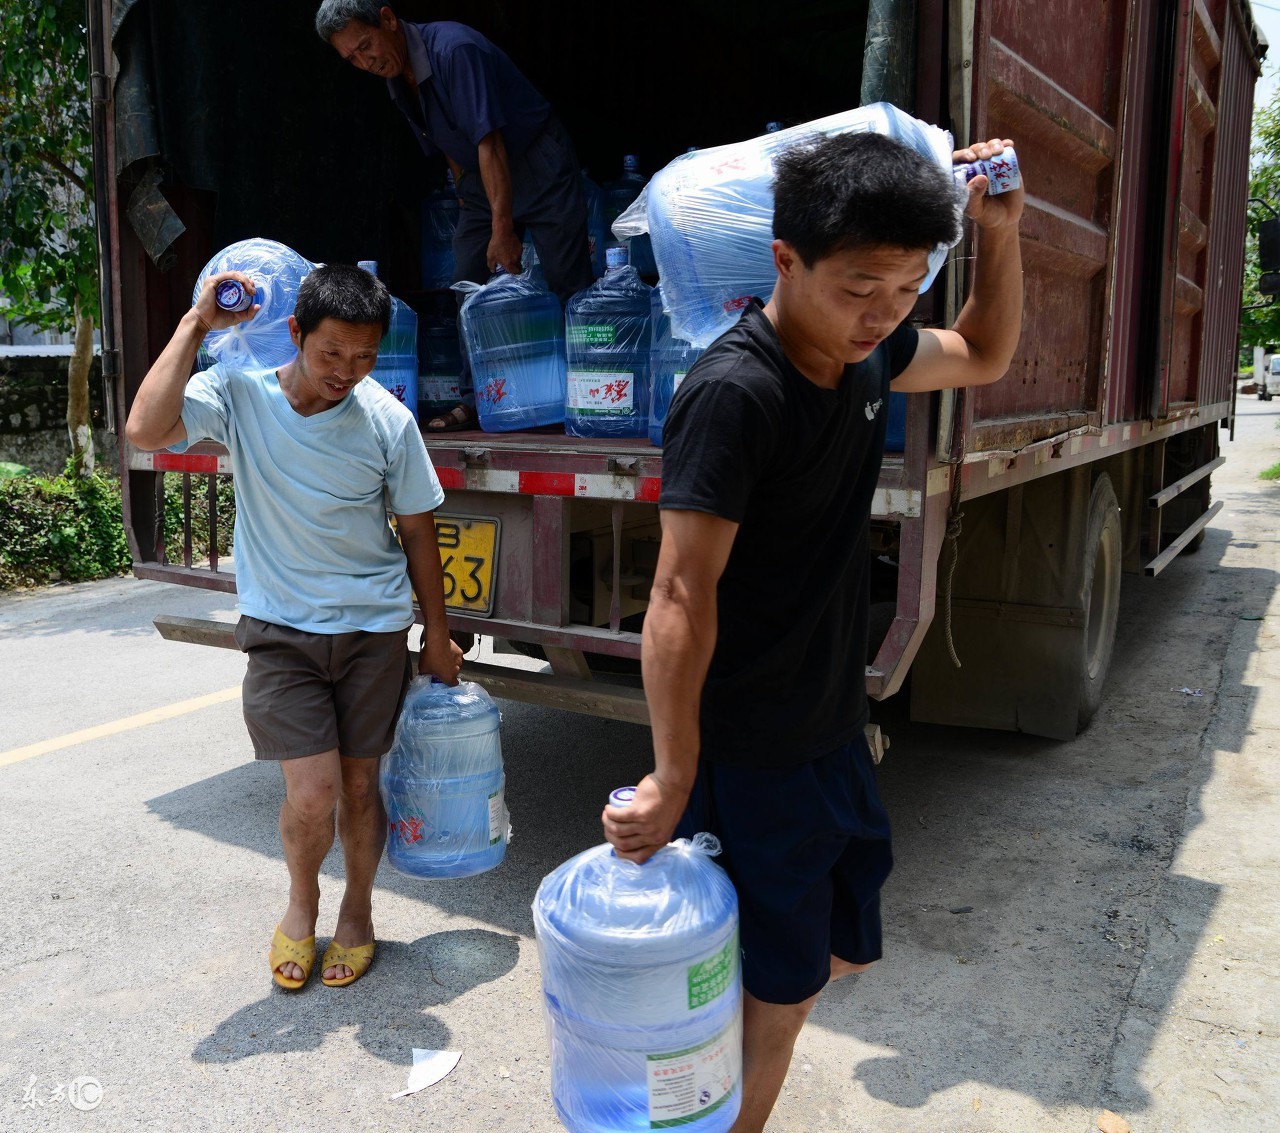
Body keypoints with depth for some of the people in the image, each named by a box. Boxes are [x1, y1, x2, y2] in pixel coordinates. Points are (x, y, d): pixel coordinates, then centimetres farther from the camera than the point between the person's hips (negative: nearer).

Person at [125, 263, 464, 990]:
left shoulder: (387, 419, -8)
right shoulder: (239, 394, -10)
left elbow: (418, 530, 1)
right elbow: (147, 429, -28)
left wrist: (437, 637, 6)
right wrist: (195, 325, -22)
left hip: (374, 629, 1)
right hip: (281, 630, -1)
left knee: (361, 784, 10)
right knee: (313, 794, -8)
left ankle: (358, 912, 37)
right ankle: (302, 901, 27)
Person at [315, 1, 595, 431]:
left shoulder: (454, 49, -23)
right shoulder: (396, 80, 4)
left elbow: (489, 142, -29)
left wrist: (502, 226, -32)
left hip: (537, 165, -8)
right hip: (480, 175, 8)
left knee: (567, 284, -10)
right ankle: (476, 402, 7)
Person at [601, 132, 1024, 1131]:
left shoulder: (864, 356, 1)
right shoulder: (735, 392, -24)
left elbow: (985, 355, 20)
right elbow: (684, 594, -26)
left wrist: (1000, 230, 4)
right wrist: (672, 778, -24)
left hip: (835, 729, 9)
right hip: (750, 753, -8)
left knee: (844, 945, 23)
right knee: (782, 985, 7)